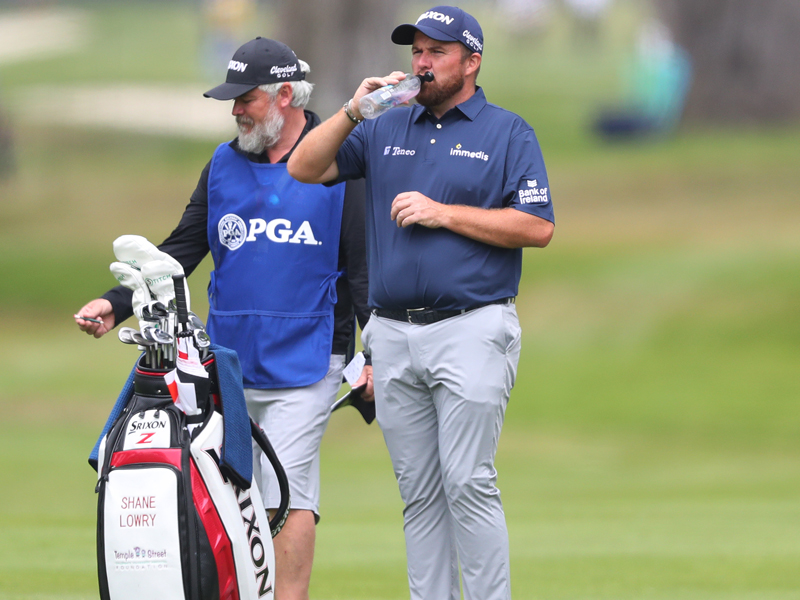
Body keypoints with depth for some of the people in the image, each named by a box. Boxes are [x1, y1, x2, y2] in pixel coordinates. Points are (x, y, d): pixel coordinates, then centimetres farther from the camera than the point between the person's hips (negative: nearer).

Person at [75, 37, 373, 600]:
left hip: (303, 363, -5)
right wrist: (118, 303, 3)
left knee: (287, 496, -11)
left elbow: (365, 265, -1)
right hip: (227, 362, 5)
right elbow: (182, 249, 15)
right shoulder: (225, 164, 14)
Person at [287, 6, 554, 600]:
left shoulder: (508, 133, 2)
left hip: (470, 330, -5)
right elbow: (305, 169, 10)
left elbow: (538, 227, -7)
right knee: (419, 491, 7)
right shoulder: (386, 130, 16)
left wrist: (443, 214, -11)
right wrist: (353, 111, -4)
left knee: (467, 484, -11)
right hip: (393, 336, 5)